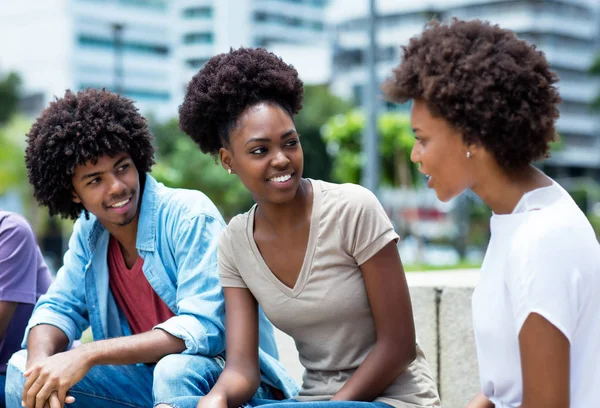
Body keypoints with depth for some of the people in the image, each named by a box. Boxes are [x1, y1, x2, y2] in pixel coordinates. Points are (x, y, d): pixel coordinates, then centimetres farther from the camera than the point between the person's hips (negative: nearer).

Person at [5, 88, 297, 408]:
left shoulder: (189, 217, -19)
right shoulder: (89, 232, 2)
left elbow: (204, 329, -26)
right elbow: (58, 308, 4)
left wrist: (89, 355, -32)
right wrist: (40, 363, -21)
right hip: (149, 376, 6)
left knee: (174, 369, -38)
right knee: (23, 368, -6)